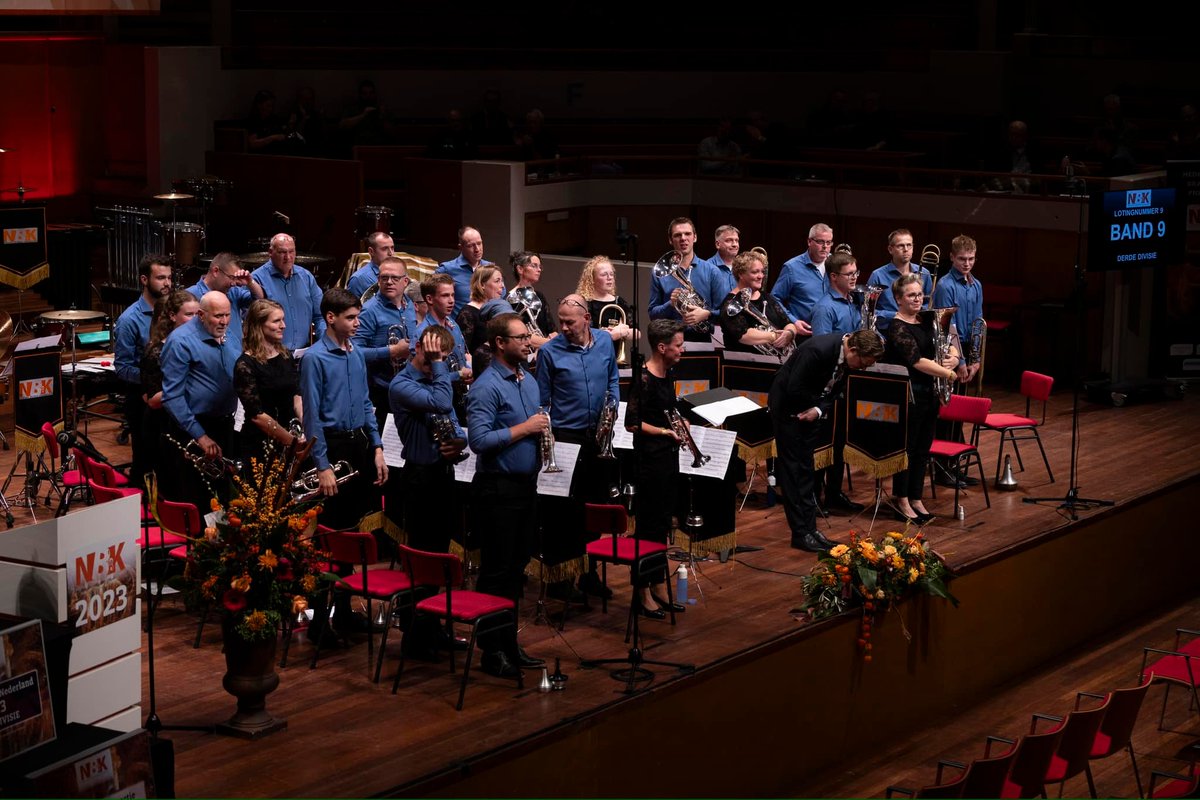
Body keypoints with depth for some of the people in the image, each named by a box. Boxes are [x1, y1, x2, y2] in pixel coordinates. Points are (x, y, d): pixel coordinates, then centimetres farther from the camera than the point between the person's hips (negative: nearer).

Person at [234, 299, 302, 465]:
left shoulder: (286, 356, 8)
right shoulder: (245, 365, -13)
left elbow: (296, 396, 8)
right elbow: (257, 415, -16)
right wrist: (293, 440, -16)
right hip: (262, 447, -6)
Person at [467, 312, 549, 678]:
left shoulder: (528, 381, 13)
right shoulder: (486, 387, -15)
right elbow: (479, 440, -23)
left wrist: (542, 430, 3)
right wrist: (524, 428, -19)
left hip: (526, 483, 9)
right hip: (499, 487, -9)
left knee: (517, 567, 14)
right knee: (497, 572, -2)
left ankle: (509, 643, 23)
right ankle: (492, 651, 5)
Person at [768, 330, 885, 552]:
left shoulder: (847, 356, -9)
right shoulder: (818, 350, -33)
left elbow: (836, 389, 1)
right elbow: (794, 389, -29)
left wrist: (820, 409, -18)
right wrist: (815, 405, -12)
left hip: (810, 409, 7)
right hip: (788, 407, -7)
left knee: (806, 469, 8)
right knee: (793, 470, -4)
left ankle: (809, 528, 11)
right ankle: (801, 534, -3)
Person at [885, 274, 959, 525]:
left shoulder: (927, 321, 10)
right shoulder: (898, 328, -14)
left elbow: (950, 345, 13)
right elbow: (917, 361, -23)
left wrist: (953, 358, -10)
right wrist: (949, 374, -21)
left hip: (929, 394, 7)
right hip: (908, 395, -7)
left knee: (923, 448, 12)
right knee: (906, 447, 2)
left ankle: (916, 499, 22)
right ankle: (902, 502, 12)